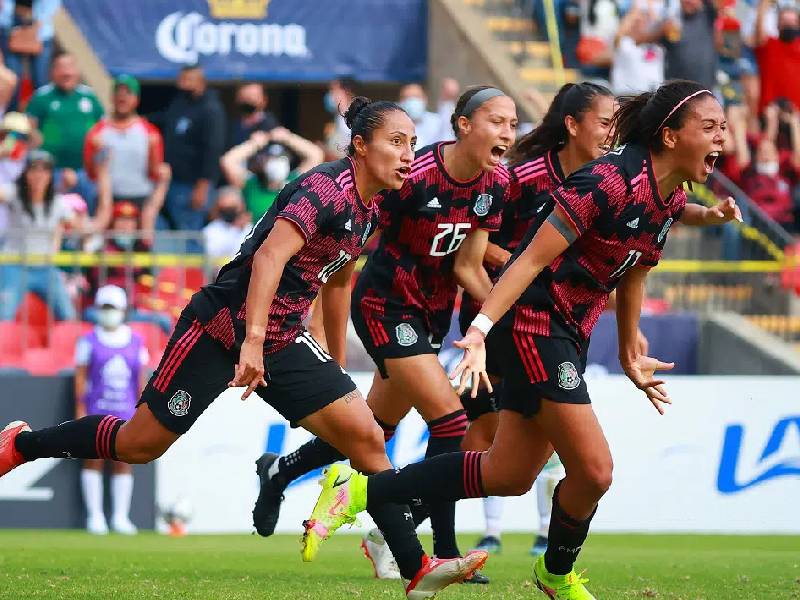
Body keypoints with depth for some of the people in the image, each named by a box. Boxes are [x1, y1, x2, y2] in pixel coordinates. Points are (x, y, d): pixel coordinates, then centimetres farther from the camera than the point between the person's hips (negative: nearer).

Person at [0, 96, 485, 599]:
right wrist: (252, 342, -39)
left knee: (365, 435, -7)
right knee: (138, 444, 2)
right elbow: (271, 255, -31)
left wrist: (337, 366, 30)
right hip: (222, 327, -8)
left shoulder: (369, 210, 8)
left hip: (282, 342, 8)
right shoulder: (325, 187, -20)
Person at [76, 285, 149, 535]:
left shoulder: (135, 342, 9)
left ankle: (121, 516, 5)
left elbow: (140, 378, 11)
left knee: (123, 462, 1)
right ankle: (95, 516, 2)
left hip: (126, 411, 2)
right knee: (94, 461, -2)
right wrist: (80, 409, -5)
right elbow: (80, 376, 1)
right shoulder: (89, 341, 3)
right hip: (96, 411, -2)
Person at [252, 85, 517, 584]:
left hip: (434, 312, 7)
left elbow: (467, 266, -1)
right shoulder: (416, 176, -26)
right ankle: (443, 550, -7)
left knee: (376, 431, 16)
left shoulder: (496, 182, -6)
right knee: (450, 419, -16)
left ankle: (280, 471, 40)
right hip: (386, 304, -7)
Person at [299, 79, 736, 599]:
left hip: (569, 335, 9)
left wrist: (630, 355, 27)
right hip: (533, 319, -9)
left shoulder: (672, 200, 4)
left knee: (507, 477, 11)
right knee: (593, 470, -10)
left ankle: (359, 490, 18)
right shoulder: (610, 180, -22)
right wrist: (481, 328, -31)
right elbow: (534, 258, -24)